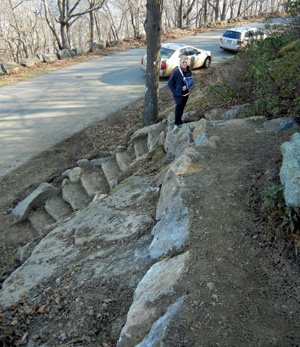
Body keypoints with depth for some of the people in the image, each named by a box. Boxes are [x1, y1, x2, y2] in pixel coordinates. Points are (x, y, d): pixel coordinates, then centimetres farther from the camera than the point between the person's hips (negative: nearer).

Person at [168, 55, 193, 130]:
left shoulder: (189, 71, 0)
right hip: (178, 94, -5)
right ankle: (176, 123, -20)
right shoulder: (176, 71, -15)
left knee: (182, 108, 16)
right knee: (179, 105, -28)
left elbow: (191, 81, 10)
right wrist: (175, 91, -16)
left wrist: (187, 86, -11)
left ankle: (179, 121, 38)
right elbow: (170, 83, -9)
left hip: (186, 93, 5)